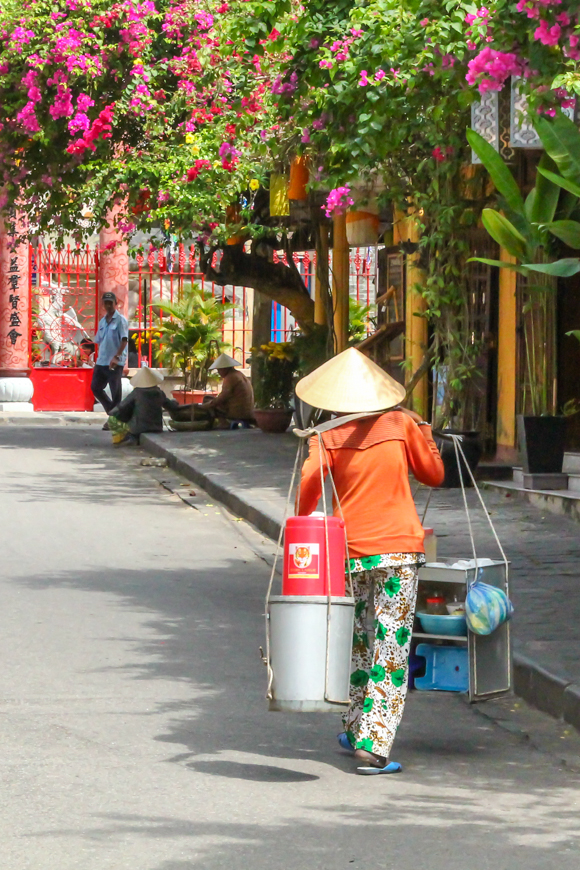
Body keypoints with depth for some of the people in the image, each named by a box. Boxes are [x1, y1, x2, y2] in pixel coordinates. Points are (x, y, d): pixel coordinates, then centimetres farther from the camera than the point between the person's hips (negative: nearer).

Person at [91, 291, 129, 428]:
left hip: (115, 363, -8)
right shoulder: (102, 322, 14)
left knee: (115, 391, -2)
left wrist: (116, 357, -27)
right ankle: (111, 410, 22)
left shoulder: (120, 320, -8)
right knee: (95, 387, 8)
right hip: (101, 362, 8)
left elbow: (124, 340, -17)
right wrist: (99, 358, 16)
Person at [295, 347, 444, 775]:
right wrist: (423, 431, 23)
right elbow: (434, 474, 11)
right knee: (392, 646, -3)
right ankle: (372, 744, -11)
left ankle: (356, 730, 29)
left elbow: (309, 487, -13)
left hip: (349, 551, 2)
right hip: (398, 548, -2)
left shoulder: (327, 438, -1)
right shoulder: (402, 424, 0)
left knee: (360, 640, 21)